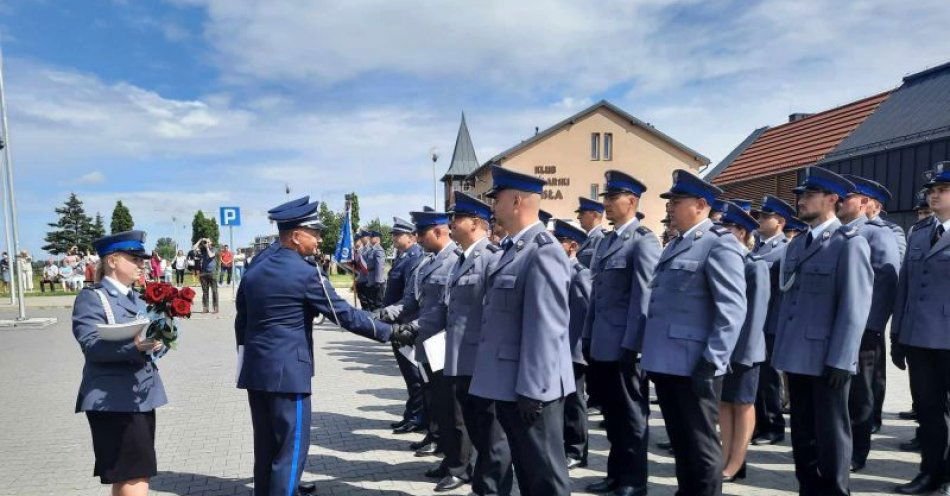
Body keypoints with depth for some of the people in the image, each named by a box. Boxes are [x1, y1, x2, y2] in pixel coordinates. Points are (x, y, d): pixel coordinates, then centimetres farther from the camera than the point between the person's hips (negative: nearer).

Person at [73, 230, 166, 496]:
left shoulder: (137, 299, 17)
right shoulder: (91, 297, -6)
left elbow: (151, 336, 15)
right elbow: (91, 345, -19)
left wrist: (156, 342, -7)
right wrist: (133, 346, -34)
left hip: (142, 396, 7)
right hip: (113, 399, -7)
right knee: (135, 473, -9)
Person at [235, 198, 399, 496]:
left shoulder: (254, 271, 9)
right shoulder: (306, 273, -13)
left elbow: (241, 322, 15)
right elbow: (344, 314, -13)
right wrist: (388, 331, -5)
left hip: (255, 370, 8)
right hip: (288, 371, -8)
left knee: (266, 444, 19)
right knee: (291, 446, 2)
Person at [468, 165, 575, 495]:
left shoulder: (543, 253, -19)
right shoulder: (513, 248, 11)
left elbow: (545, 330, -23)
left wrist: (532, 390, -21)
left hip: (530, 388, -9)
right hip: (510, 385, 9)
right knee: (525, 468, 21)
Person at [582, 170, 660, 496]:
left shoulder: (643, 241, -10)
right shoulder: (605, 241, 15)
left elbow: (643, 298, -16)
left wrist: (631, 345, -18)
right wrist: (588, 337, 14)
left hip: (624, 346, -8)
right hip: (602, 346, 8)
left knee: (631, 415, 7)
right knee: (612, 414, 17)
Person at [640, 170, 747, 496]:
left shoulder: (719, 244, -9)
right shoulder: (674, 245, 17)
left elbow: (732, 310, -17)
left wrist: (712, 362, -20)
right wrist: (650, 353, 16)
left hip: (694, 366, -8)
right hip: (667, 363, 8)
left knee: (701, 445, 4)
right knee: (680, 442, 19)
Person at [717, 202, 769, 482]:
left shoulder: (755, 265, -10)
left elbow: (757, 312, -14)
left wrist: (747, 351, -17)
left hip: (742, 349, -6)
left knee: (743, 405, 6)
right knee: (724, 403, 11)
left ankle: (735, 466, 13)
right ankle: (726, 461, 22)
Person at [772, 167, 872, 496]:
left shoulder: (849, 243, -7)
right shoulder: (796, 245, 14)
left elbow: (855, 306, -14)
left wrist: (840, 360, -18)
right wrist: (781, 350, 11)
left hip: (827, 358, -7)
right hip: (797, 356, 7)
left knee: (830, 432, 5)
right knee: (802, 432, 15)